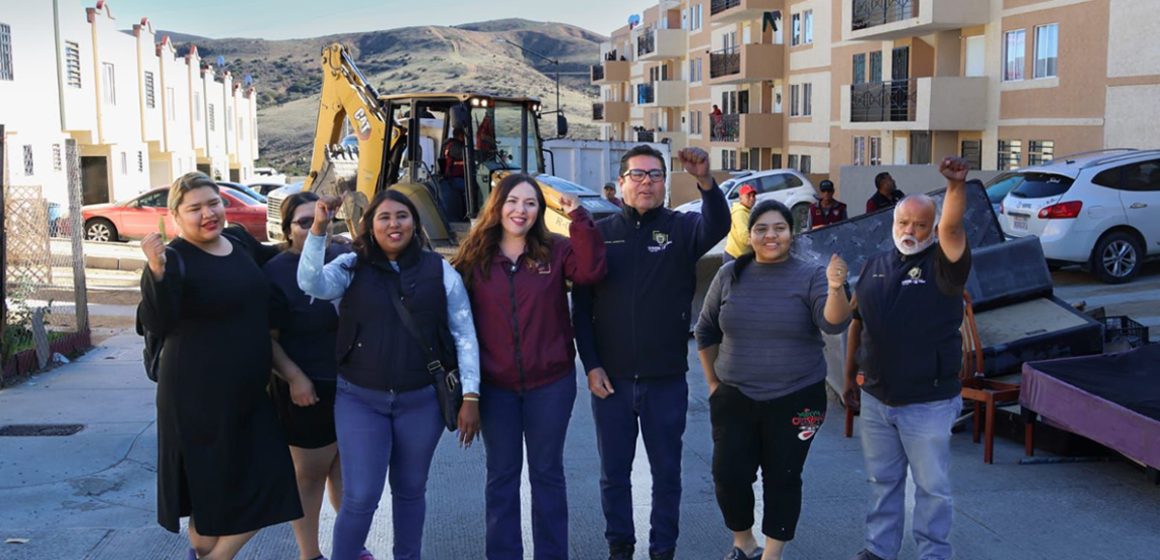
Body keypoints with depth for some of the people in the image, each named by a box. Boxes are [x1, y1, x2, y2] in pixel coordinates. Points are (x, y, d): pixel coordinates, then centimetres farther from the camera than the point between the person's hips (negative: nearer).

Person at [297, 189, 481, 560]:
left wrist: (470, 396, -3)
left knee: (410, 490, 16)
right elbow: (311, 285, -19)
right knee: (360, 497, -1)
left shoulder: (440, 271, -1)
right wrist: (318, 229, -29)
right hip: (359, 400, -1)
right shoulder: (352, 266, 0)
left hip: (422, 401, 1)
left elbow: (464, 336, 1)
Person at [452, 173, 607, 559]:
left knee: (547, 472, 12)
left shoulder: (556, 251, -2)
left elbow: (590, 271, -20)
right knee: (501, 475, 13)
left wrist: (578, 217, -24)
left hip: (550, 383, -1)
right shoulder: (475, 257, -1)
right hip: (495, 386, 1)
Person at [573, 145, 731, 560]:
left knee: (666, 471, 12)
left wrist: (705, 180, -44)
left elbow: (719, 225, -25)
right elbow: (582, 306, 2)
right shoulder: (600, 233, 1)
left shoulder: (682, 228, -2)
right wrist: (591, 365, -4)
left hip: (666, 379, -1)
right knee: (614, 472, 13)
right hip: (610, 379, 1)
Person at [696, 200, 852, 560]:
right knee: (729, 475, 3)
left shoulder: (810, 276, -5)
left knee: (782, 478, 7)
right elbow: (706, 331, 11)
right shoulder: (729, 275, 1)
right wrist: (712, 382, 9)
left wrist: (836, 289, -38)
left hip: (795, 399, -2)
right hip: (734, 398, 2)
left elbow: (833, 324, -20)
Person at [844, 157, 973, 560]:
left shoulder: (942, 265, -8)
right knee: (882, 480, 17)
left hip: (928, 403, -4)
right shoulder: (875, 267, 6)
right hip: (876, 399, 4)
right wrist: (849, 378, 13)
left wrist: (956, 186, -47)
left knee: (932, 486, 9)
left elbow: (951, 228, -30)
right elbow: (857, 324, 12)